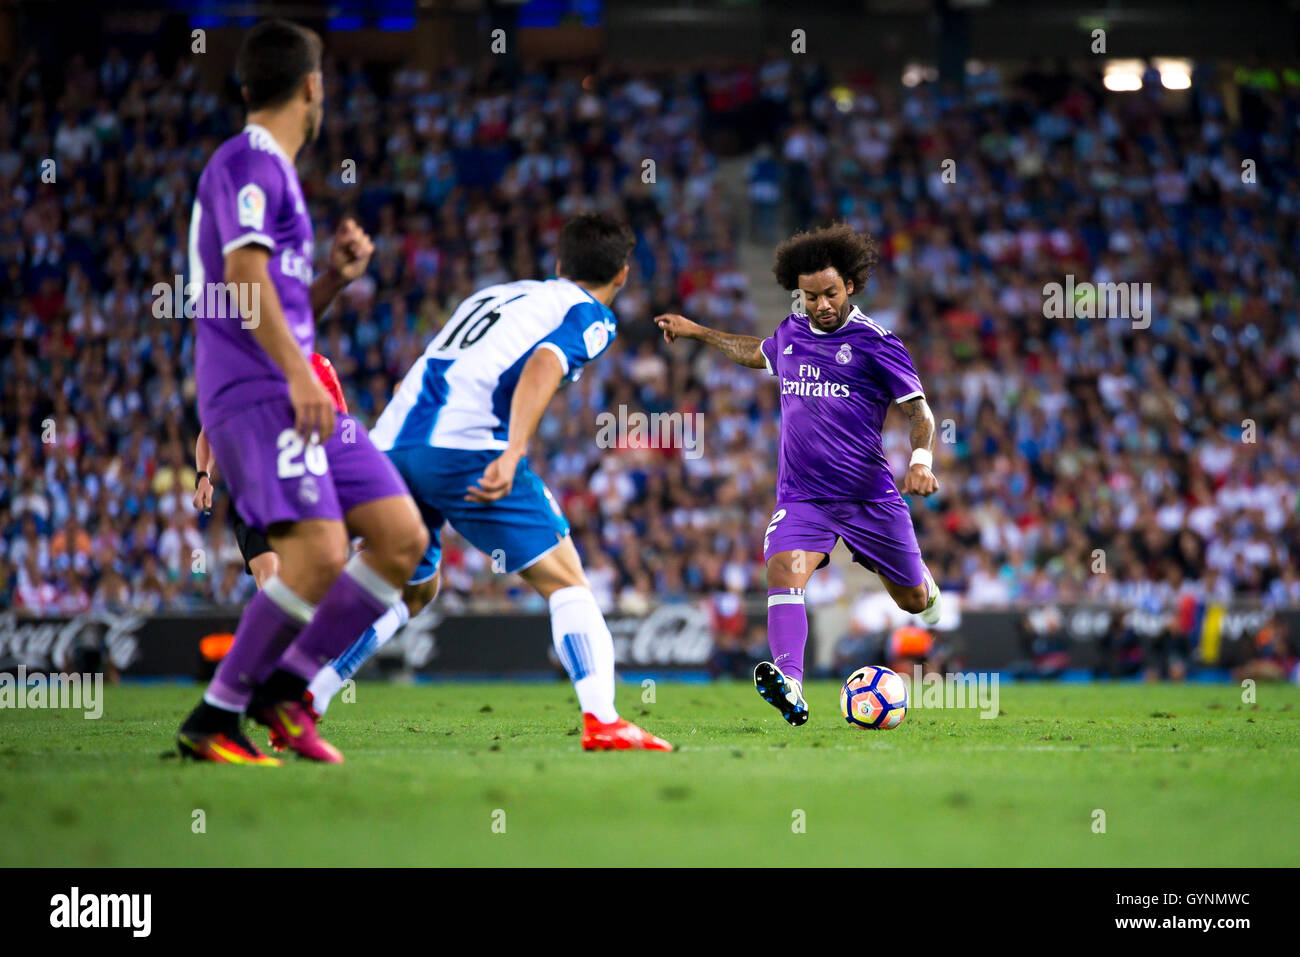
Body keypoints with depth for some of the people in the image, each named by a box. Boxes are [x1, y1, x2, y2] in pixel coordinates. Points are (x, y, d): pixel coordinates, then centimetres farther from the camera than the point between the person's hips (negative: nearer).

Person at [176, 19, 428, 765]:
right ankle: (215, 718, -12)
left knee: (404, 538, 2)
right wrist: (297, 373, -25)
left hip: (299, 395, 10)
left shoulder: (272, 171, 25)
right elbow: (244, 278, -18)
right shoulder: (247, 163, -5)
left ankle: (286, 685, 4)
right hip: (255, 395, -10)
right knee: (319, 555, -21)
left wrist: (336, 278, 13)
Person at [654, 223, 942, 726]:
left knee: (914, 602, 12)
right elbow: (759, 353, 34)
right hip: (801, 497, 3)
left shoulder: (874, 343, -7)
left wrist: (921, 461, -26)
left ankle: (923, 579, 53)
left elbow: (919, 410, -9)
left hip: (870, 496, -2)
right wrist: (698, 332, 38)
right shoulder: (791, 333, 9)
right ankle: (790, 689, -44)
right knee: (784, 570, -27)